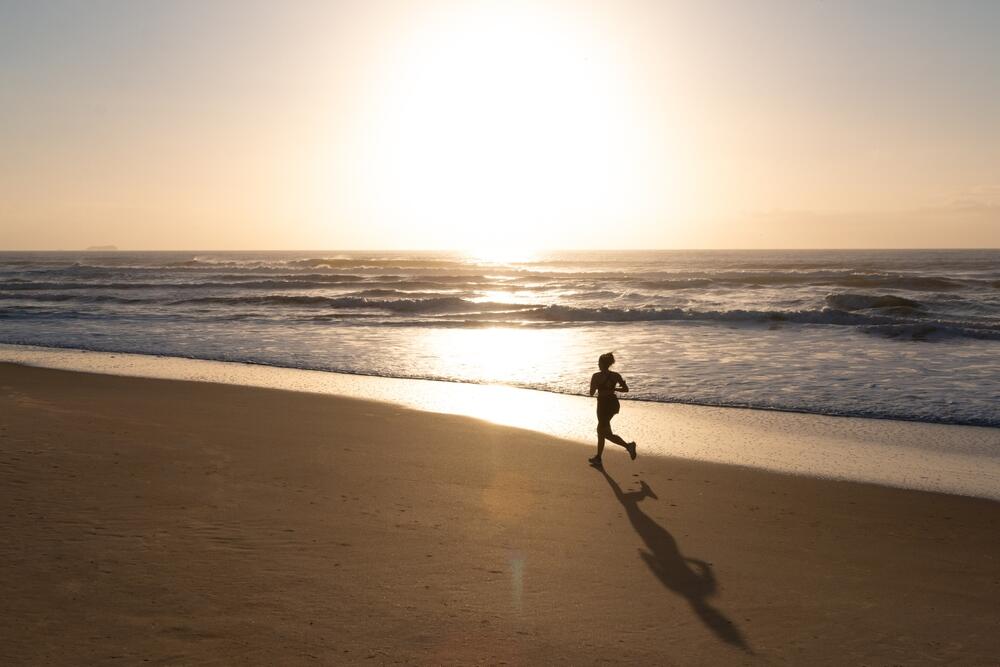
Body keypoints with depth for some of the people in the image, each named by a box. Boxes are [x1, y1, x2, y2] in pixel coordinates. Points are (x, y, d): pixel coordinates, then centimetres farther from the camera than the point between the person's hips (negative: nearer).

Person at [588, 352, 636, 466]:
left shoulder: (596, 376, -12)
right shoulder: (615, 375, 1)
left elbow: (591, 393, -8)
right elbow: (626, 389, 1)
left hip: (603, 405, -7)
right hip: (614, 403, 7)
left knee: (607, 433, 0)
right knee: (600, 430, 19)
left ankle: (628, 445, -21)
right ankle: (598, 458, 25)